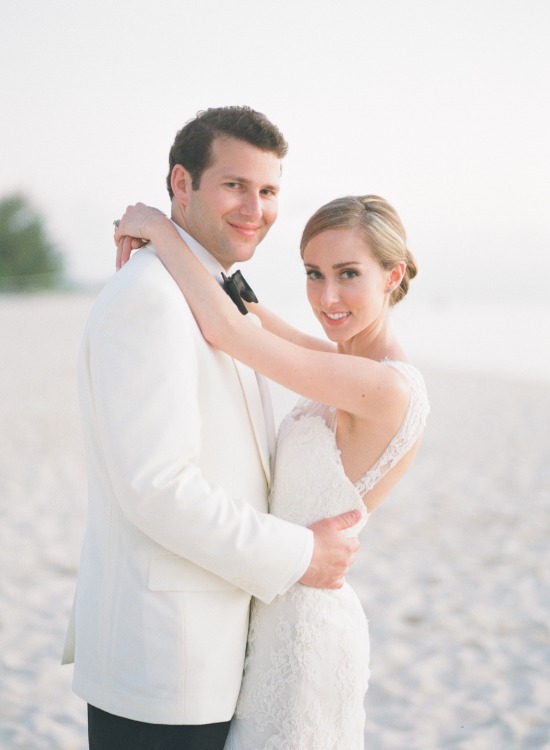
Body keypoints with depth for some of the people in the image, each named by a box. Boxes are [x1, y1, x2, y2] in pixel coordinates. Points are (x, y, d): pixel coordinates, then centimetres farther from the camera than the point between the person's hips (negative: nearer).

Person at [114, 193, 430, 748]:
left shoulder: (388, 389, -24)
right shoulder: (349, 364, 4)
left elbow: (227, 329, -28)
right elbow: (245, 309, 11)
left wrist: (160, 227, -15)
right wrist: (159, 241, -4)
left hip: (305, 629, -9)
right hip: (283, 614, 9)